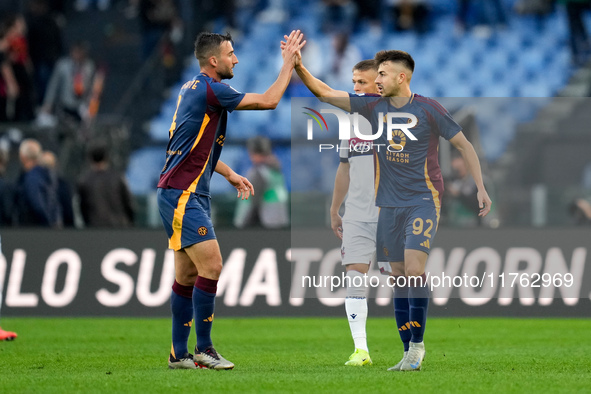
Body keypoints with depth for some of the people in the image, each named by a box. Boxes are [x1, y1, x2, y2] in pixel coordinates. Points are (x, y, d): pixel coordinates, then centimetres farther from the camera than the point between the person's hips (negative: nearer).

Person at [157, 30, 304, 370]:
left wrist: (230, 175, 24)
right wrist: (289, 62, -4)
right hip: (182, 195, -10)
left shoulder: (195, 88, 16)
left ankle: (179, 354, 13)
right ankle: (204, 349, -9)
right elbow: (269, 100, -13)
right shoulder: (209, 89, -15)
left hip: (192, 195, 10)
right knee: (211, 265, -13)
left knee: (188, 273, 10)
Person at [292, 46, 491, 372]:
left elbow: (464, 145, 0)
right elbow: (324, 92, 5)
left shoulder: (428, 109, -7)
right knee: (398, 278, 5)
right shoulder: (375, 106, 4)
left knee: (413, 270, -18)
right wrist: (299, 67, -8)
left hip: (423, 201, -5)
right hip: (389, 204, 5)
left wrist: (480, 188, -5)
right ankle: (409, 354, 11)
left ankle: (417, 345, -7)